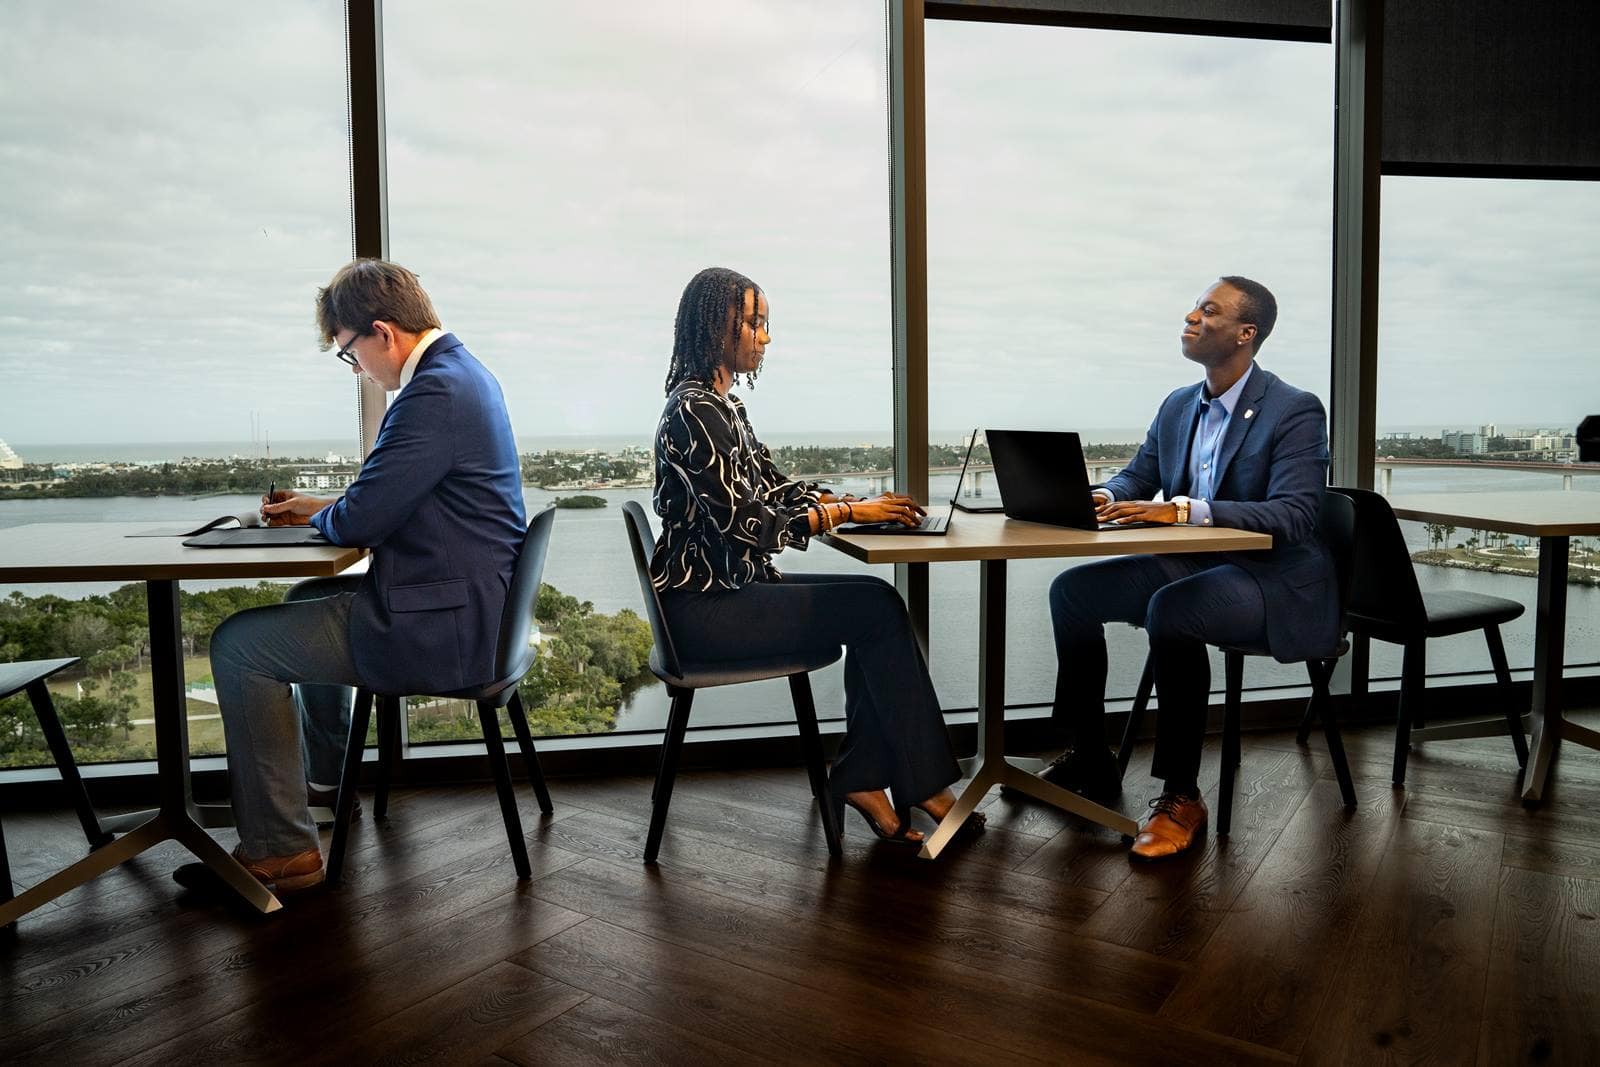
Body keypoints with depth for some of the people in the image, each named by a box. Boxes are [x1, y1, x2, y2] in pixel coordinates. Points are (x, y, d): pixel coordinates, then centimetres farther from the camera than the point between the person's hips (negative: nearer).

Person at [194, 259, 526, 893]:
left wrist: (319, 517, 2)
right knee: (307, 600, 31)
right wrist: (322, 509, 12)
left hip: (441, 628, -11)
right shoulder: (460, 372, 11)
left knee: (239, 645, -3)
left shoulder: (436, 393, -23)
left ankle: (279, 850, 6)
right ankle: (325, 769, 51)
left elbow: (360, 522, -21)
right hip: (469, 604, 11)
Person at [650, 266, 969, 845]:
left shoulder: (722, 404, 14)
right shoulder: (694, 411, -17)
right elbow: (745, 522, -23)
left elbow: (775, 488, 15)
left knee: (878, 601, -3)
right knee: (878, 611, -12)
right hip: (704, 605, -9)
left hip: (734, 585, 9)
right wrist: (848, 512, -17)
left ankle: (861, 777, 1)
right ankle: (923, 783, 1)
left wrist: (863, 501, 1)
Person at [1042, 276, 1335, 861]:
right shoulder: (1179, 406, 10)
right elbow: (1136, 477, 16)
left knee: (1171, 609, -36)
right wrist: (1103, 497, -10)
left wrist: (1185, 509, -34)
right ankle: (1090, 759, 6)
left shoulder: (1296, 411, -13)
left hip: (1274, 581, -8)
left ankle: (1181, 797, -23)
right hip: (1192, 564, 8)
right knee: (1072, 590, -6)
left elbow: (1293, 516, -24)